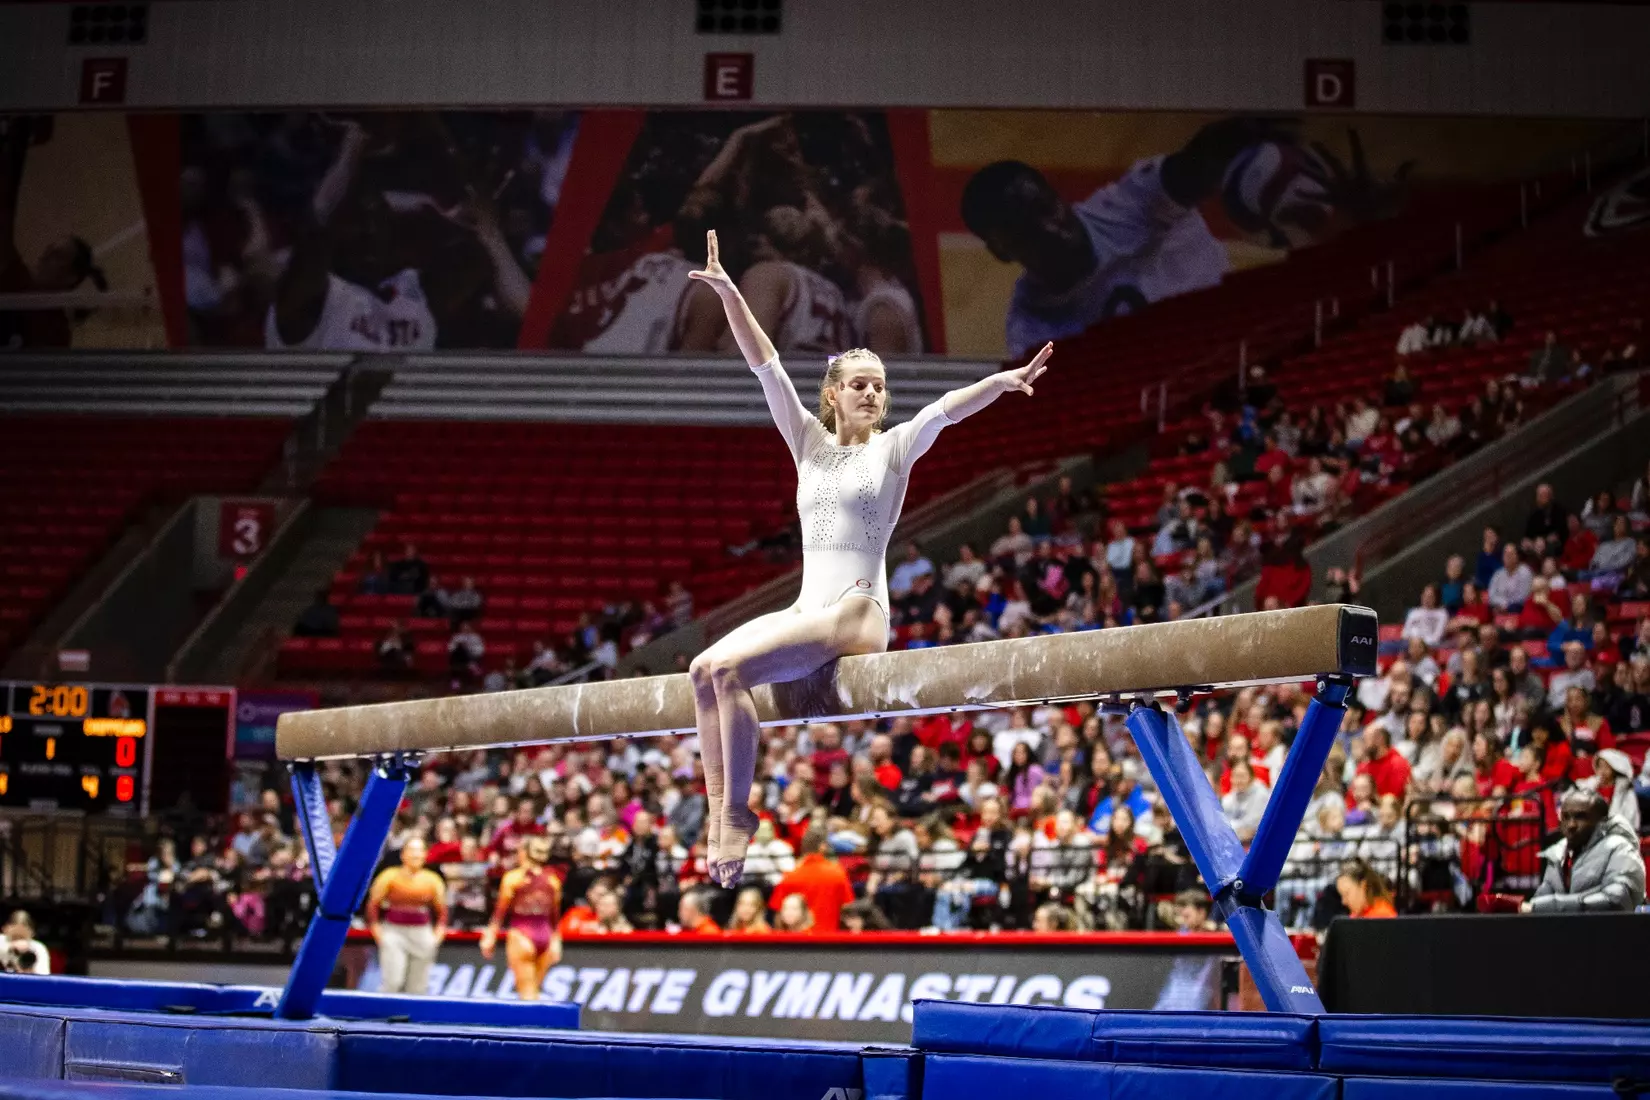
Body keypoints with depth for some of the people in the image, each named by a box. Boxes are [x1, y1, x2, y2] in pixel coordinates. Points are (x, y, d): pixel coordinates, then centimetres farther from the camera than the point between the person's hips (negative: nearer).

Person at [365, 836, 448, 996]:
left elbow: (442, 911, 12)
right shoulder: (390, 876, -4)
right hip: (394, 931, -3)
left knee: (418, 987, 3)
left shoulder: (433, 880, 3)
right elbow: (373, 904, 0)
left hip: (422, 934, 3)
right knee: (392, 982, -14)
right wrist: (378, 933, -6)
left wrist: (438, 935, 1)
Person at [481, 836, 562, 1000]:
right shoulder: (552, 880, 7)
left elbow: (501, 911, -5)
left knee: (526, 992, -4)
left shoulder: (513, 877, -4)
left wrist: (490, 936, -2)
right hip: (545, 937, 4)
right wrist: (556, 941, 18)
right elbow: (555, 915, 12)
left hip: (521, 936, -4)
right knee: (534, 991, 12)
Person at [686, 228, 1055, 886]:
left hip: (857, 614, -6)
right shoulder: (810, 442, 15)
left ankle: (737, 810, -19)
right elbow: (765, 365, 7)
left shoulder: (893, 448, 5)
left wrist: (1003, 381, -32)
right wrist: (729, 295, -2)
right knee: (705, 669, -16)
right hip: (806, 607, 6)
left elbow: (947, 408, -14)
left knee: (731, 668, -25)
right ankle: (718, 809, -17)